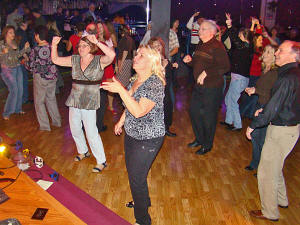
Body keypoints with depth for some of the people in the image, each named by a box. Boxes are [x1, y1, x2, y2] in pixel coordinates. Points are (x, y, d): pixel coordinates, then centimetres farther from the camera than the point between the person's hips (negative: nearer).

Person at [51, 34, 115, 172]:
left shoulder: (99, 61, -8)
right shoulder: (75, 60, 6)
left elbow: (111, 55, -28)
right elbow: (55, 60, 10)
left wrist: (97, 42, -32)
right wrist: (54, 46, -4)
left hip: (89, 103, -6)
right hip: (74, 101, 6)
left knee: (91, 132, -5)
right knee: (74, 129, 18)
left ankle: (101, 161, 11)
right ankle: (83, 152, 43)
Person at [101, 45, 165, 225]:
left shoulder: (155, 84, -24)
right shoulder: (136, 80, 3)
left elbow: (139, 111, -34)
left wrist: (120, 90, -33)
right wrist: (121, 121, 22)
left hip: (147, 139, -9)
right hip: (131, 134, 9)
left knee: (136, 178, 1)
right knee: (133, 172, 23)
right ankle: (143, 201, 50)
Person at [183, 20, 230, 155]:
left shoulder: (217, 47, -15)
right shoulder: (201, 46, 13)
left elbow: (225, 67, -23)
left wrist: (206, 73, -25)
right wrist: (190, 60, 4)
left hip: (212, 88, -9)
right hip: (199, 86, 9)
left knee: (208, 117, 2)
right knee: (194, 112, 16)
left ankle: (207, 145, 20)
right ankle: (199, 139, 36)